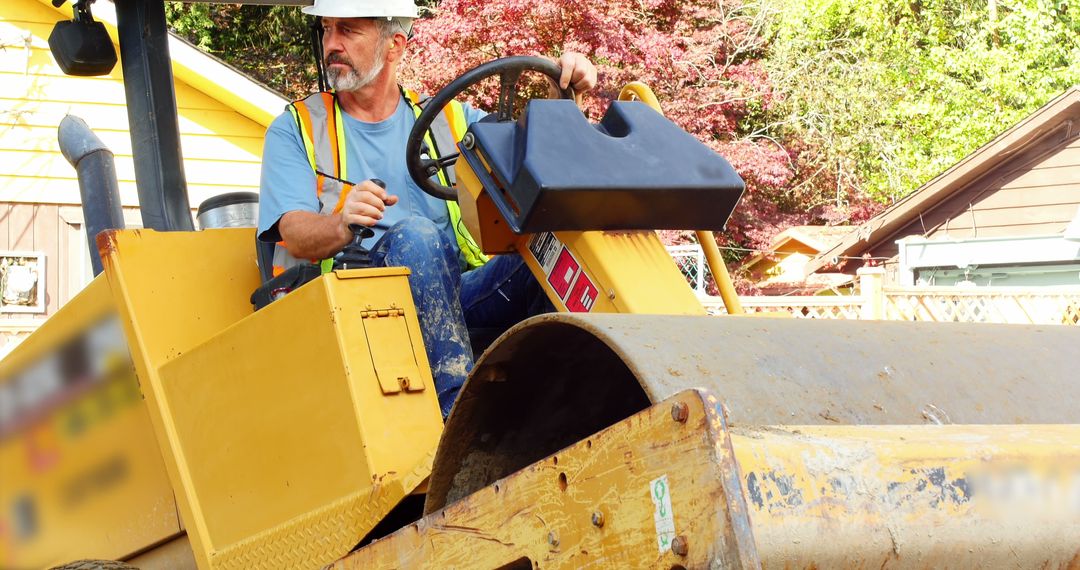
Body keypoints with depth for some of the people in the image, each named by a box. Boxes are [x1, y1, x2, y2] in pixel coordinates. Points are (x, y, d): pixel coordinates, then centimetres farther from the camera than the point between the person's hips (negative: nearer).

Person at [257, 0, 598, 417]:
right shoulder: (296, 129, 11)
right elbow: (295, 232, -5)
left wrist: (567, 94, -8)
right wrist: (342, 226, -29)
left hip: (450, 298, 3)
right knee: (414, 235, -34)